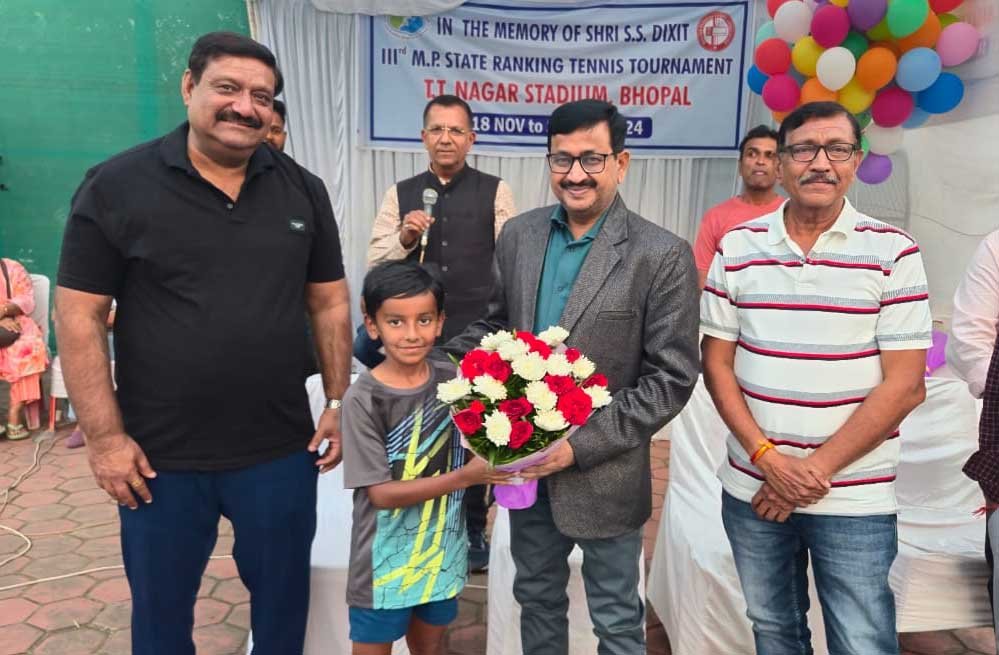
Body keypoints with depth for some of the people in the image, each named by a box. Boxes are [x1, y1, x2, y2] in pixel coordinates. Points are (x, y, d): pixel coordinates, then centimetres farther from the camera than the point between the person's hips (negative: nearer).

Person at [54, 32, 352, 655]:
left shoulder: (303, 190, 2)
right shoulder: (115, 186, -7)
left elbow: (330, 303, 6)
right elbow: (80, 317, -6)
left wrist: (339, 403, 2)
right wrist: (105, 437, -9)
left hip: (281, 450, 2)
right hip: (158, 456, -1)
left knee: (284, 598, 18)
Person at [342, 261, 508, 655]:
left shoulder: (452, 380, -6)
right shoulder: (364, 399, -20)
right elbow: (381, 493, -20)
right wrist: (465, 477, -26)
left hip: (443, 551, 4)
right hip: (387, 561, -4)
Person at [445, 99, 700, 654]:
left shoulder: (663, 255, -15)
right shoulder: (519, 235, 0)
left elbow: (672, 377, -15)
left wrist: (580, 445, -19)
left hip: (603, 473, -4)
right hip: (525, 462, 4)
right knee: (537, 597, 25)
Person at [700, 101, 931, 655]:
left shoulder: (893, 253, -6)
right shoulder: (737, 248, 0)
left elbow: (904, 386, -8)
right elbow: (716, 362, 1)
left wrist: (817, 468, -12)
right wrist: (767, 458, -9)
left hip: (855, 499, -2)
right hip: (752, 487, 2)